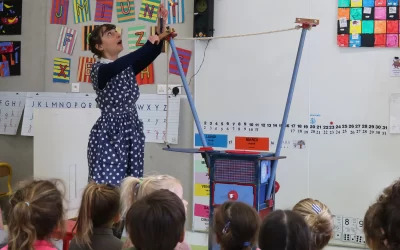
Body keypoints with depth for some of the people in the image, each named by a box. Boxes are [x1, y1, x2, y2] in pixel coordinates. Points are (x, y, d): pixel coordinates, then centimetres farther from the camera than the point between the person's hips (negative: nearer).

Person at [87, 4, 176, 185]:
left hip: (132, 129, 7)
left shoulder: (128, 68, 14)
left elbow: (152, 53, 0)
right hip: (109, 131, -7)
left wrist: (162, 27, -14)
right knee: (107, 184, -7)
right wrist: (148, 43, -28)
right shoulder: (99, 69, -6)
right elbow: (118, 65, -26)